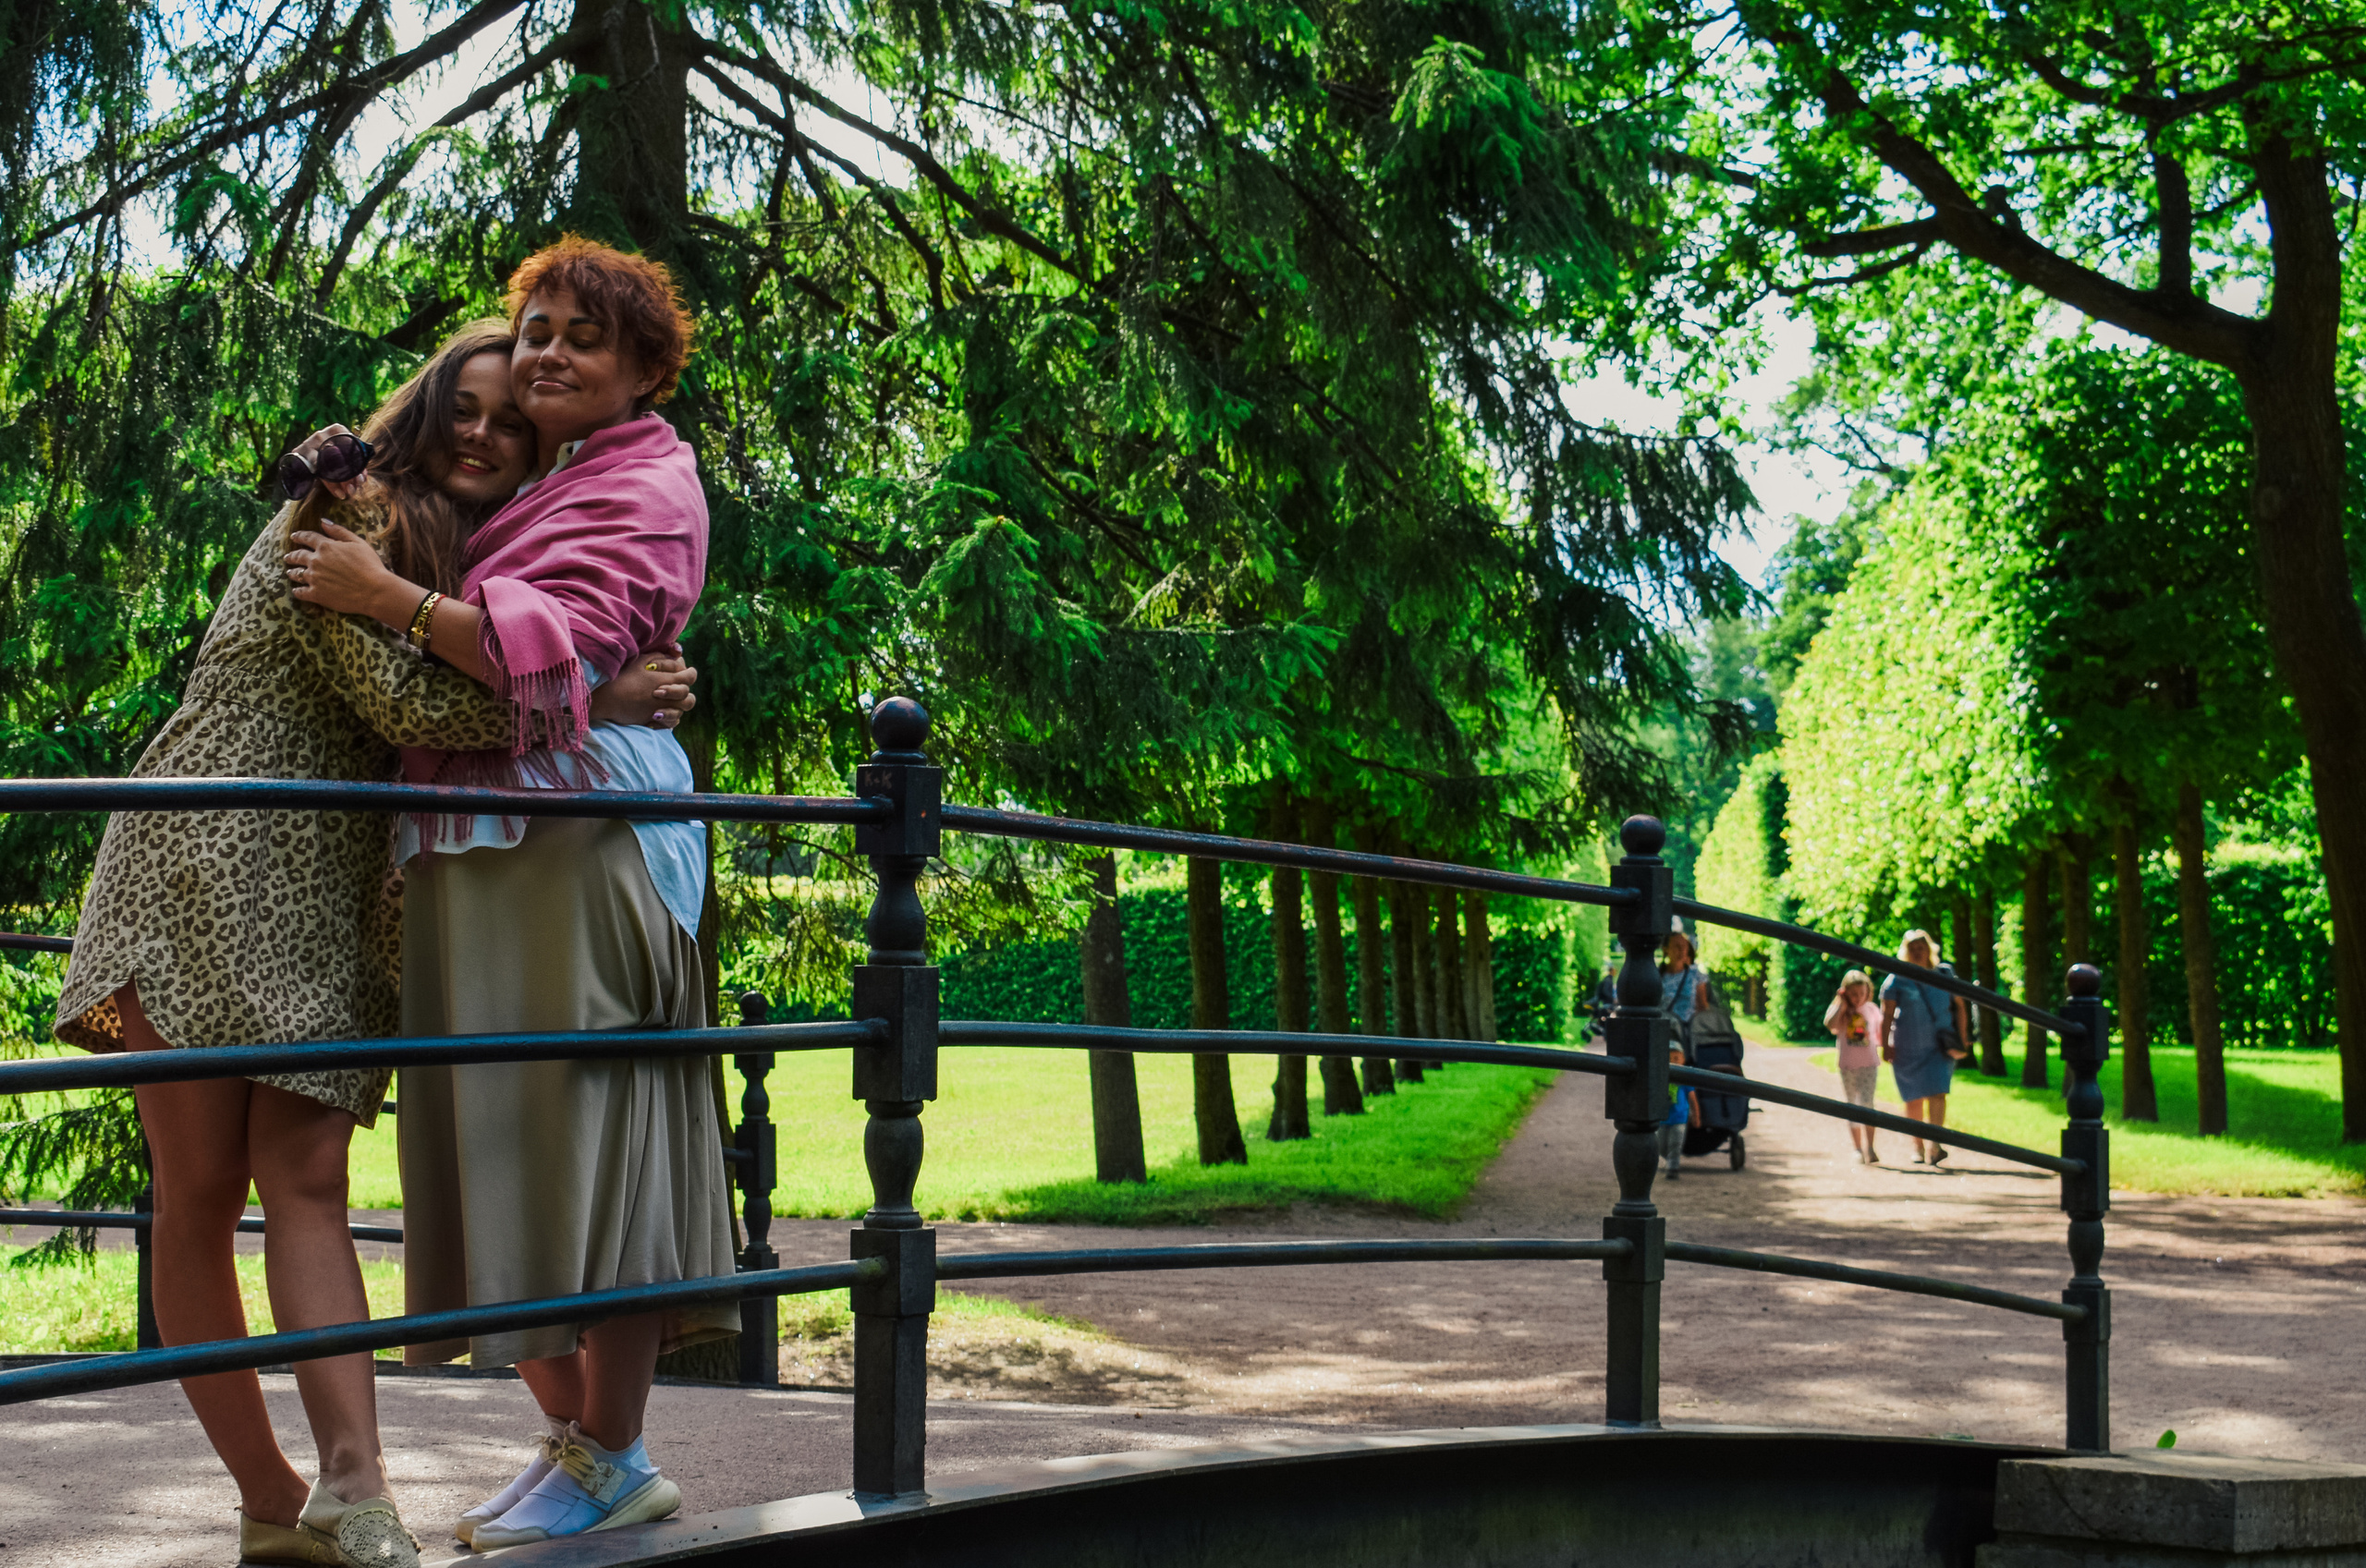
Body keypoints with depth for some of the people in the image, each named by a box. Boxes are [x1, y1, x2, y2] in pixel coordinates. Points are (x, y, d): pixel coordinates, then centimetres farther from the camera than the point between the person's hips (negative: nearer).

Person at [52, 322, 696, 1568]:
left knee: (307, 1181, -7)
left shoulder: (462, 558, 19)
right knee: (200, 1188, -5)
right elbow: (400, 698, -16)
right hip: (203, 868, -7)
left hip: (315, 902, 7)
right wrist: (591, 707, -15)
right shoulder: (348, 516, -7)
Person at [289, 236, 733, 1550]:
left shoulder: (651, 485, 0)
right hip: (472, 849, 8)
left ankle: (612, 1461, -1)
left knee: (578, 1127, -7)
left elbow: (569, 643, -14)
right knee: (500, 1140, 8)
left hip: (578, 836, -8)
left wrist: (389, 596, -17)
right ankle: (567, 1440, 15)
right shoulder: (517, 486, 24)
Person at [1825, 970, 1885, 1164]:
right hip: (1847, 1066, 1)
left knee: (1866, 1104, -13)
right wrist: (1841, 1003, -17)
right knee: (1852, 1108, 7)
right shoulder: (1842, 1011, -2)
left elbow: (1880, 1034, 14)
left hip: (1868, 1065, -1)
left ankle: (1870, 1148, -15)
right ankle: (1858, 1149, 16)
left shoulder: (1871, 1010, 2)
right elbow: (1830, 1024, -23)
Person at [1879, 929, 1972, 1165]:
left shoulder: (1943, 975, 6)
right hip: (1907, 1047, 0)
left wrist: (1961, 1039, 6)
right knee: (1914, 1099, 6)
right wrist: (1885, 1046, -10)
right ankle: (1917, 1147, 19)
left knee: (1937, 1093, -15)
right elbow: (1886, 1015, -2)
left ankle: (1935, 1147, -21)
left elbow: (1959, 1006, 13)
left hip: (1939, 1047, 0)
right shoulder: (1896, 980, 0)